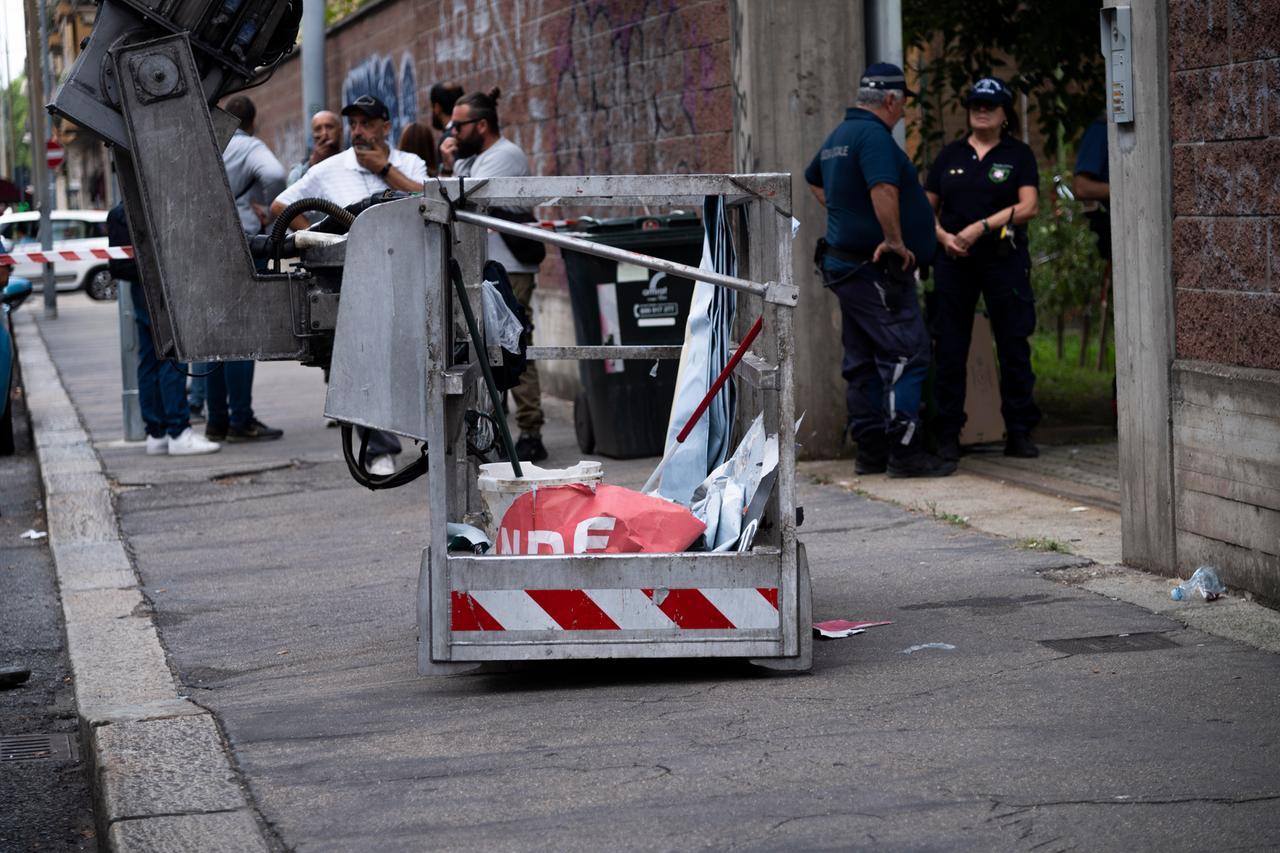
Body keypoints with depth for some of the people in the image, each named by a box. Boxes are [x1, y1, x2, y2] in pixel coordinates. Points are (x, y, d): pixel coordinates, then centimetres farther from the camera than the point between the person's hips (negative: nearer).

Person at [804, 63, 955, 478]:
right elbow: (883, 189, -31)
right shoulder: (874, 136, -16)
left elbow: (813, 179, 35)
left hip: (845, 265, 10)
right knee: (906, 354, -10)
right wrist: (895, 241, -22)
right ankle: (904, 451, -14)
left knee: (863, 361, 12)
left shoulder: (839, 136, 16)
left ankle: (870, 450, 16)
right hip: (876, 269, -10)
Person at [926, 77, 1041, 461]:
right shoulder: (950, 155, 12)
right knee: (950, 350, 2)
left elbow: (1028, 206, -7)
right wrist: (944, 237, -6)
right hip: (954, 261, 2)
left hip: (1004, 260, -2)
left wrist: (981, 227, -16)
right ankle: (948, 435, 7)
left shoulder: (1018, 154, 5)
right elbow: (927, 208, 13)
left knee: (1014, 348, 0)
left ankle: (1018, 433, 7)